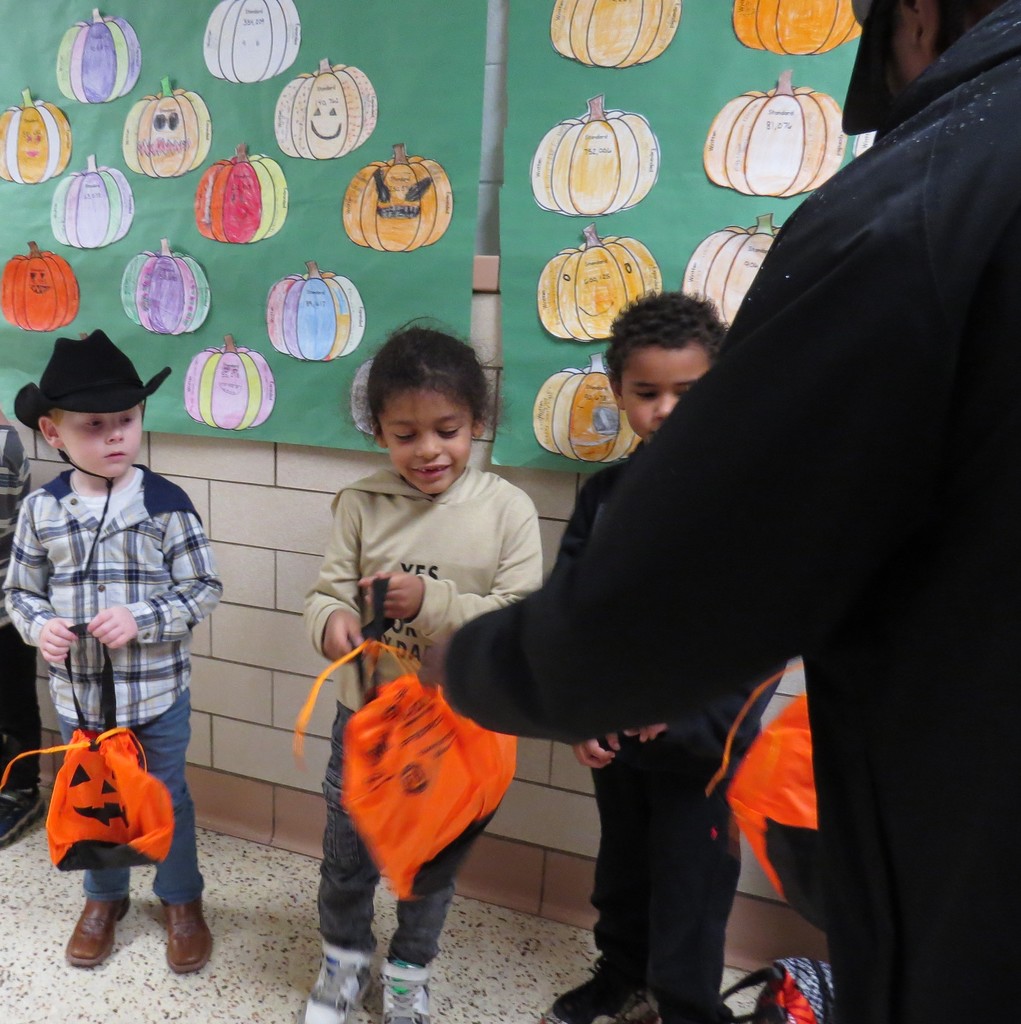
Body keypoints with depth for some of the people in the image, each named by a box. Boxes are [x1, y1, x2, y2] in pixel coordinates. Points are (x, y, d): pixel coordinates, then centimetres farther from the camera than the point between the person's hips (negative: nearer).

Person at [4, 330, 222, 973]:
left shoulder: (167, 504, -14)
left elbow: (204, 589, -11)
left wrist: (141, 620, -23)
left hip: (158, 694, -2)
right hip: (78, 693, 3)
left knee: (167, 798, 17)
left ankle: (182, 899, 40)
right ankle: (105, 897, 48)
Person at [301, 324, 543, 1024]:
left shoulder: (509, 509, -13)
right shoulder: (362, 504, -9)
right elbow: (328, 590, -8)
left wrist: (433, 602, -29)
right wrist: (331, 620, -31)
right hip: (366, 714, 1)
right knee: (347, 847, 20)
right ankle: (345, 956, 50)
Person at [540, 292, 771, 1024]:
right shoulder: (604, 493, 0)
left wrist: (691, 712, -21)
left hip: (704, 740, -4)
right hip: (614, 732, 5)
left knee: (690, 889, 10)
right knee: (622, 869, 24)